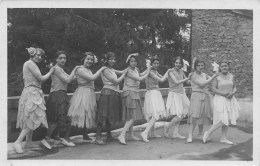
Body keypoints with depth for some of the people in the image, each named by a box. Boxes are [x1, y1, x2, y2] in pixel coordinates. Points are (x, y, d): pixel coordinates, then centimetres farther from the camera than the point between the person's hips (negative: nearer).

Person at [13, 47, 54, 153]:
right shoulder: (30, 63, -10)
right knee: (33, 118, -13)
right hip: (32, 93, -10)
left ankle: (29, 142, 18)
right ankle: (18, 142, -14)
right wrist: (50, 72, 2)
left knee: (31, 119, 12)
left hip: (31, 93, 10)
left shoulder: (27, 63, 20)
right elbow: (41, 78, -12)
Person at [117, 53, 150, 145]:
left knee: (132, 116, 13)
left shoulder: (136, 69, 13)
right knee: (132, 116, -14)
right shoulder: (128, 71, -14)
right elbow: (139, 79, -15)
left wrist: (148, 69, 30)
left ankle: (131, 134, 23)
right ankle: (122, 135, -16)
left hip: (135, 94, 9)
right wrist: (148, 73, -1)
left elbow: (140, 75, 35)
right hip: (129, 94, -9)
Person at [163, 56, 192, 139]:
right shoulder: (171, 71, -10)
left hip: (181, 94, 7)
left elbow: (187, 81, 20)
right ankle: (167, 127, 10)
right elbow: (176, 82, -20)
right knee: (179, 115, -11)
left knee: (180, 115, 6)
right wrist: (188, 78, -19)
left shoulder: (181, 71, 9)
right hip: (174, 94, -7)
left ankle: (175, 133, 14)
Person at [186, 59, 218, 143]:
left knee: (203, 116, 11)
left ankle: (200, 134, 26)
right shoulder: (193, 76, -8)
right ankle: (190, 136, -8)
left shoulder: (204, 75, 12)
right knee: (195, 116, -11)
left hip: (205, 97, 7)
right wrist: (213, 77, -13)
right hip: (197, 96, -6)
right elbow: (202, 84, -16)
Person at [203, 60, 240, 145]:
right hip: (220, 99, -6)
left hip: (230, 100, 6)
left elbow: (235, 87, 13)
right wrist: (224, 94, -20)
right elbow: (213, 89, -11)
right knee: (222, 120, -11)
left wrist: (232, 93, -9)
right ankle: (208, 133, 6)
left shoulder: (231, 76, 8)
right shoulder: (217, 77, -7)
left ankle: (223, 138, 19)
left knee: (227, 120, 8)